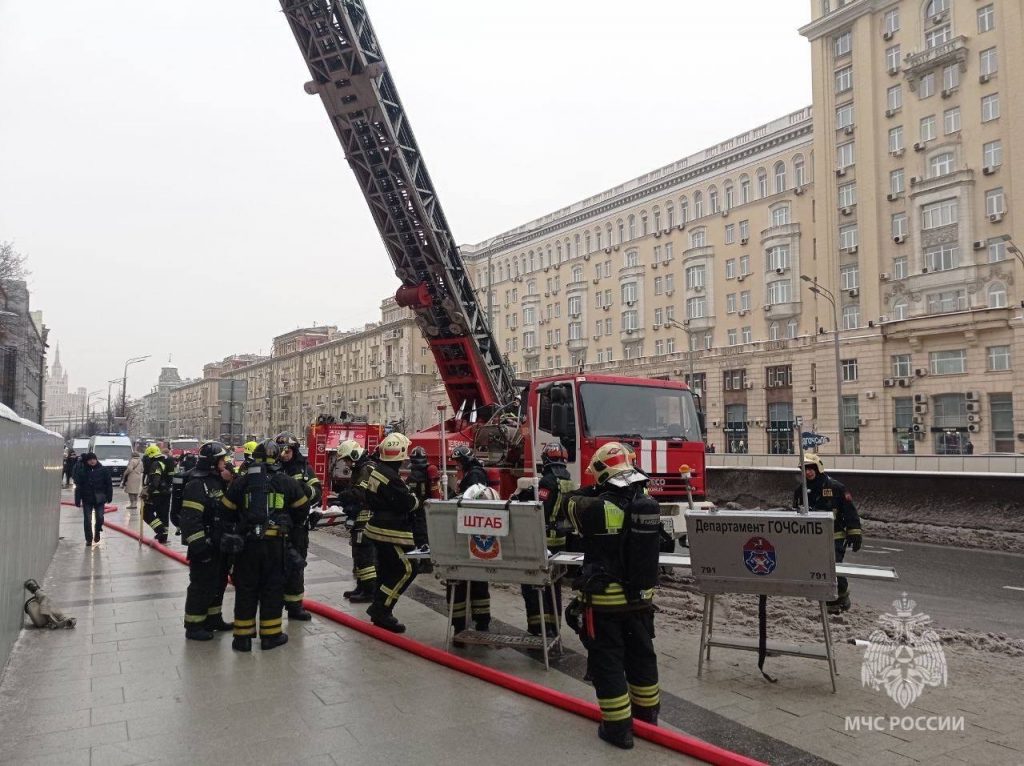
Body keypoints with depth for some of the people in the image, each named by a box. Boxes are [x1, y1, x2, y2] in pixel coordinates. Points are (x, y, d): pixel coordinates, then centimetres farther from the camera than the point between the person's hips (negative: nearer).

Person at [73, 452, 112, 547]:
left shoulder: (103, 470, -3)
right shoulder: (82, 471, -3)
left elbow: (109, 484, 1)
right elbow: (78, 486, -2)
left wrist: (109, 496, -1)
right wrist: (77, 500, -6)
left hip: (99, 499, 0)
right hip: (87, 499, 0)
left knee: (100, 518, -1)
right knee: (87, 520, 3)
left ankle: (97, 532, 27)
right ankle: (89, 539, 16)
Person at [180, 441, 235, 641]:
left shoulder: (218, 480, 10)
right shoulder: (196, 484, -19)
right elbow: (190, 518, -24)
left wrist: (230, 483, 0)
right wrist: (198, 545, -25)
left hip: (220, 543, 9)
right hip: (204, 545, -9)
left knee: (218, 582, 18)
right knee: (202, 585, -1)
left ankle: (213, 619, 32)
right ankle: (193, 626, 10)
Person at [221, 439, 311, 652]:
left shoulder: (241, 482, 1)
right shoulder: (287, 482, 0)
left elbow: (227, 512, 6)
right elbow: (302, 506, 11)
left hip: (247, 542, 1)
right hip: (275, 543, -1)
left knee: (246, 588, 10)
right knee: (273, 587, 10)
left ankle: (243, 637, 15)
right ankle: (270, 635, 15)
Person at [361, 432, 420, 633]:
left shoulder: (374, 469, 4)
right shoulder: (391, 477, -24)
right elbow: (408, 503, -20)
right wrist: (415, 497, 3)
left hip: (378, 528, 10)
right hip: (390, 532, -10)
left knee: (386, 570, 17)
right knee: (408, 569, -6)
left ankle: (380, 613, 24)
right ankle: (381, 609, -4)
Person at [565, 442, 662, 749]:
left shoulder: (597, 508, -21)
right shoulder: (648, 504, -5)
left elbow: (570, 505, -1)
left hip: (605, 600, -6)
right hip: (640, 597, 6)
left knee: (607, 662, 6)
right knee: (641, 655, 21)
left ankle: (618, 727, 11)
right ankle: (647, 713, 37)